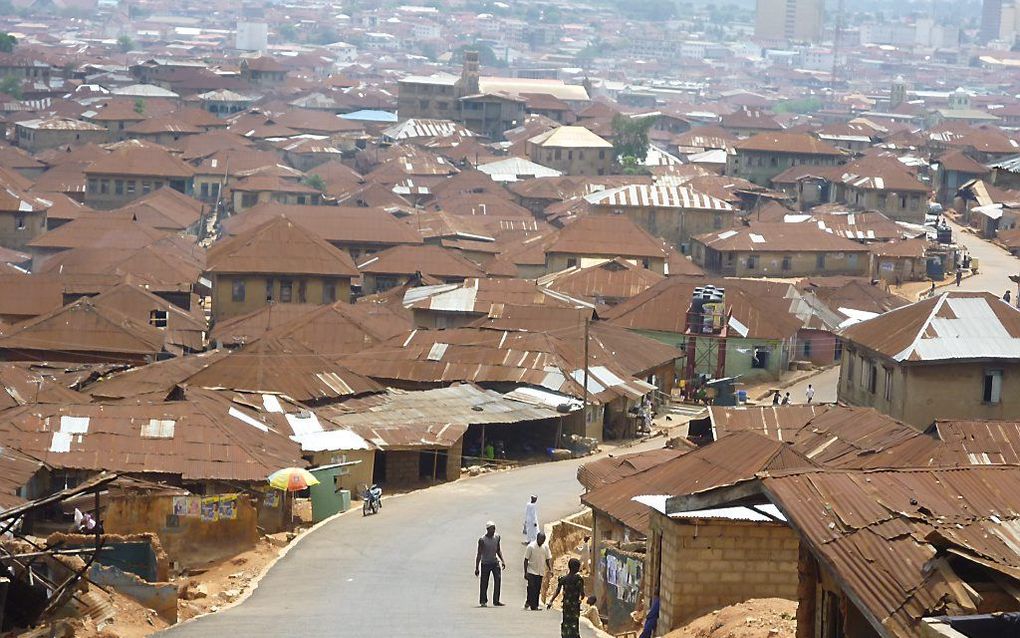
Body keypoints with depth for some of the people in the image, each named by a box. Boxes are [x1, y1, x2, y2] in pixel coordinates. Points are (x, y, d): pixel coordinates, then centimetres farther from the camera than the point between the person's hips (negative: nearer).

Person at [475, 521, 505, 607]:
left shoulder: (497, 537, 3)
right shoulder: (482, 540, -12)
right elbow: (479, 554, -8)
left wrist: (502, 560, 7)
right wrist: (477, 568, -9)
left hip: (495, 562, 4)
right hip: (485, 564, -4)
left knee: (498, 579, -11)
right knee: (484, 583, 1)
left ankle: (496, 601, -7)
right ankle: (483, 601, 17)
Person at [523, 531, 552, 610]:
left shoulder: (545, 547, 3)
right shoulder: (531, 546, -9)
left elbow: (547, 559, 12)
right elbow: (526, 560, -6)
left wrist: (550, 570, 0)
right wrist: (525, 572, -11)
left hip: (541, 572, 5)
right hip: (532, 572, -5)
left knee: (538, 590, 5)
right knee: (532, 589, -10)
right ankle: (533, 607, -9)